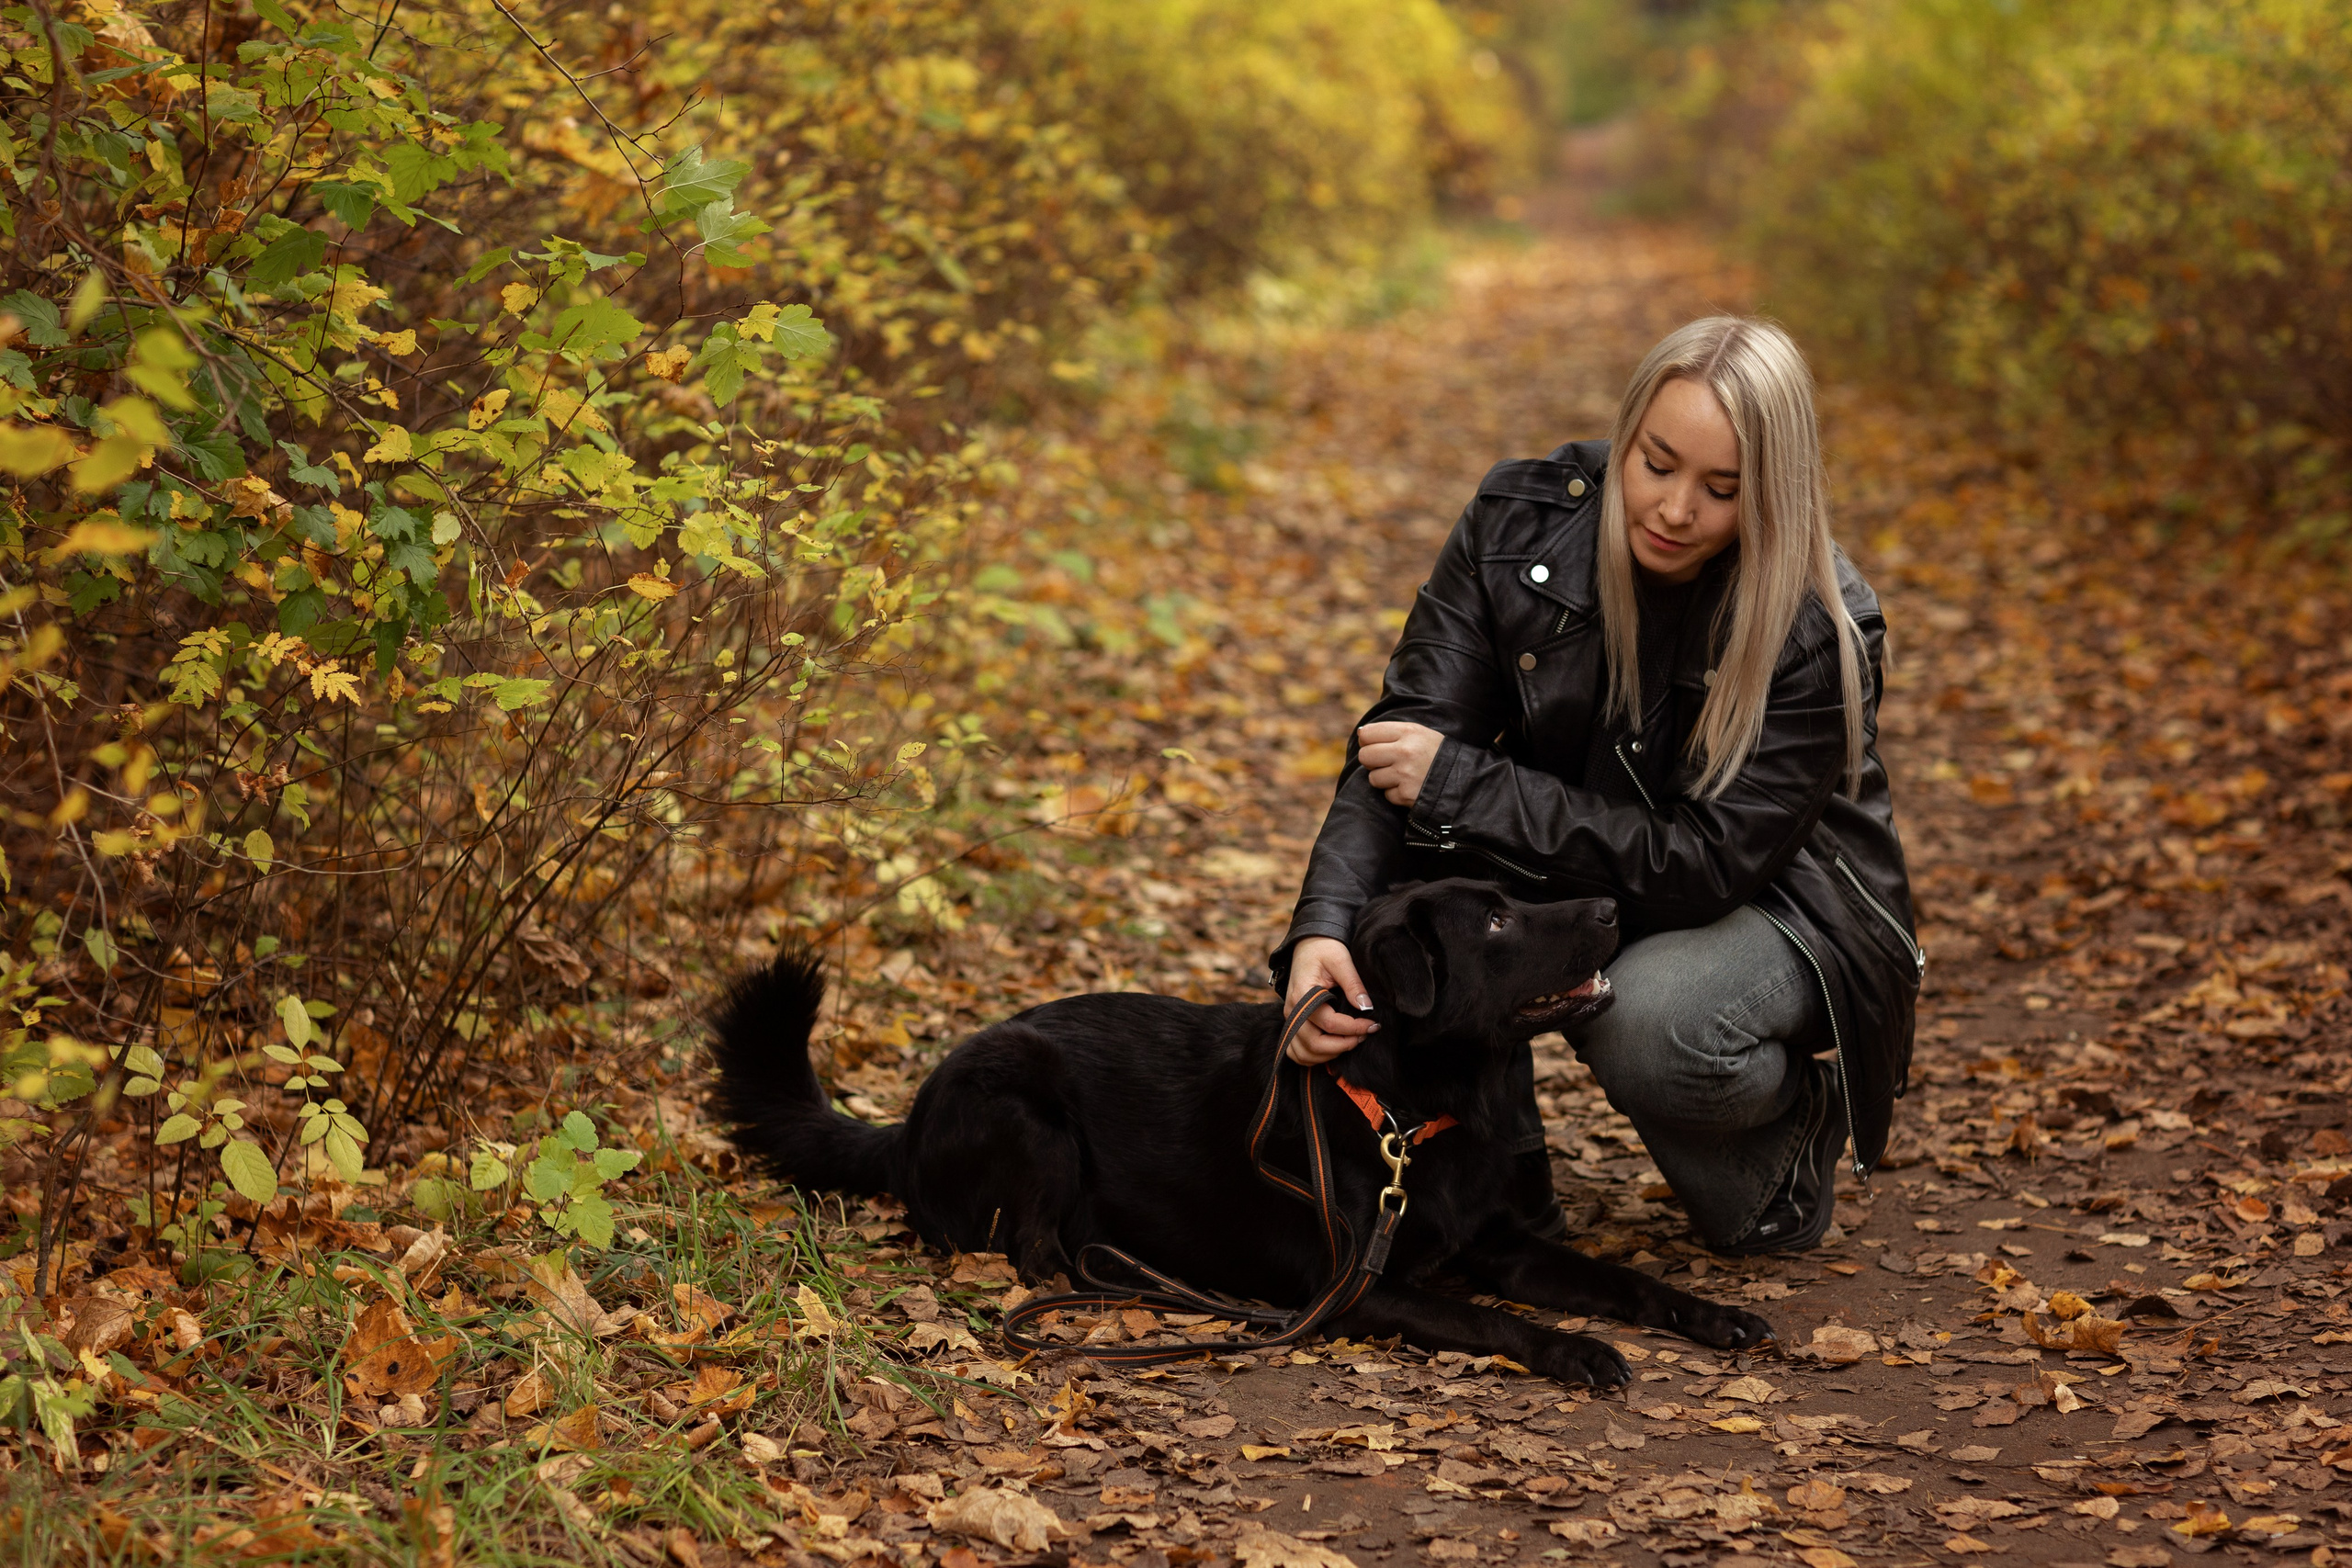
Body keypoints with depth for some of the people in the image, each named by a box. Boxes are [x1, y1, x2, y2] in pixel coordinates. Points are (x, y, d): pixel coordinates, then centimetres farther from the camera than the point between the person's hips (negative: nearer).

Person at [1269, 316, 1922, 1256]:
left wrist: (1463, 785, -32)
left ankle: (1798, 1114, 1)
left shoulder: (1820, 631, -25)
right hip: (1579, 886, 4)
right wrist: (1325, 925, -37)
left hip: (1772, 907, -4)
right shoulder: (1522, 520, -15)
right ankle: (1500, 1184, -9)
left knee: (1647, 1022, -36)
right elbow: (1409, 734, -20)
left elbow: (1706, 865, -29)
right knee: (1434, 853, -27)